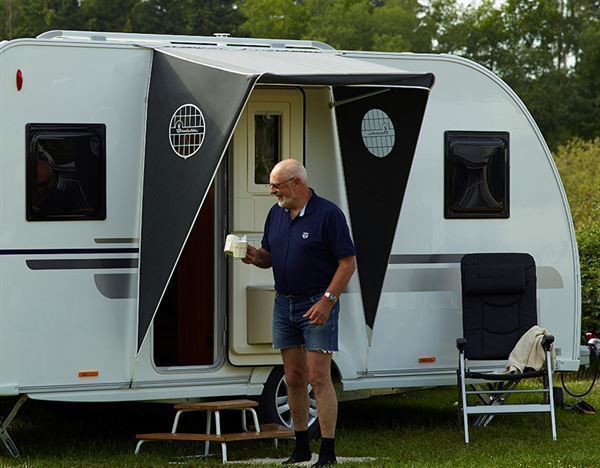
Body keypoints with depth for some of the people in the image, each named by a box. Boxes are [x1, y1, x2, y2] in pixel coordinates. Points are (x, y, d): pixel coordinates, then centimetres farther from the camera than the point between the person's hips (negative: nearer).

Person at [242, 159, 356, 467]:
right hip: (284, 304, 7)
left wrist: (327, 300, -19)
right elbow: (269, 256, 19)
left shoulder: (328, 214, -11)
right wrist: (254, 256, -4)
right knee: (294, 378, 9)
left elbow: (348, 262, -12)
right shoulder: (276, 213, 10)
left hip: (317, 306, -7)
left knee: (319, 378, -10)